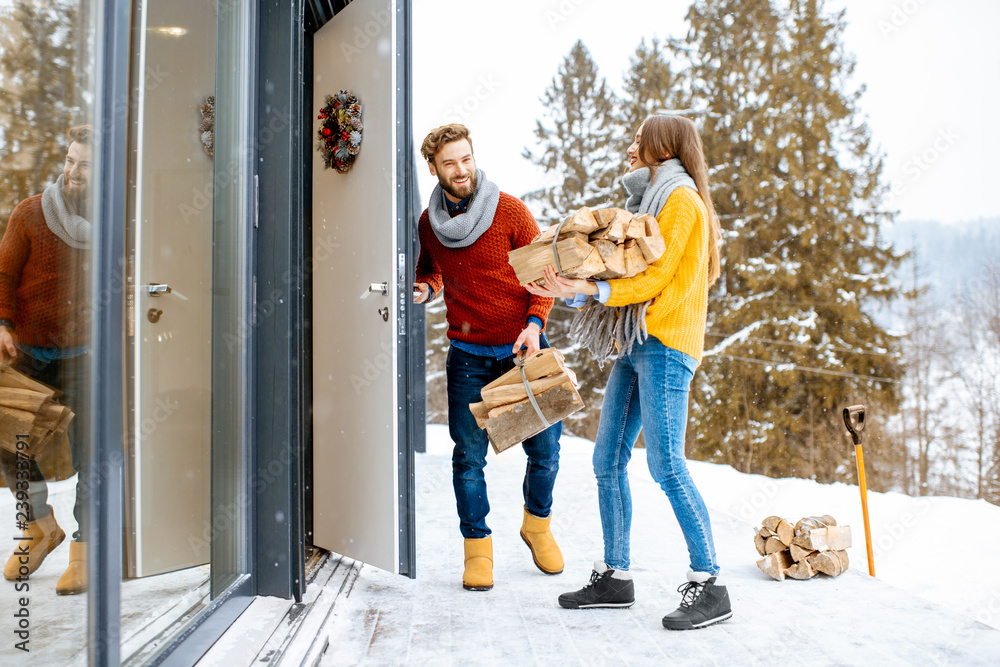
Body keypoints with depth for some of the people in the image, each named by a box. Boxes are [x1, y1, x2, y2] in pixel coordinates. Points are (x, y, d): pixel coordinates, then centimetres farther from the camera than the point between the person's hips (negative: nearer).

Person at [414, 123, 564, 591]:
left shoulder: (510, 211, -6)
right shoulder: (429, 223, 3)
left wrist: (535, 323, -17)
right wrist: (425, 287, -4)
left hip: (522, 347, -1)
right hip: (468, 354, 2)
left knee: (544, 447, 3)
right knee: (469, 455, 0)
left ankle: (537, 524, 31)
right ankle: (478, 546, 19)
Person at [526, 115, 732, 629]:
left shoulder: (682, 200, -3)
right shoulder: (651, 201, 25)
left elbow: (654, 279, -12)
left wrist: (588, 288, -18)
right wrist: (572, 290, 8)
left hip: (665, 343, -9)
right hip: (636, 346, 9)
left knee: (666, 466, -12)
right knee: (607, 461, 5)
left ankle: (710, 587, -1)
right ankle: (614, 577, 14)